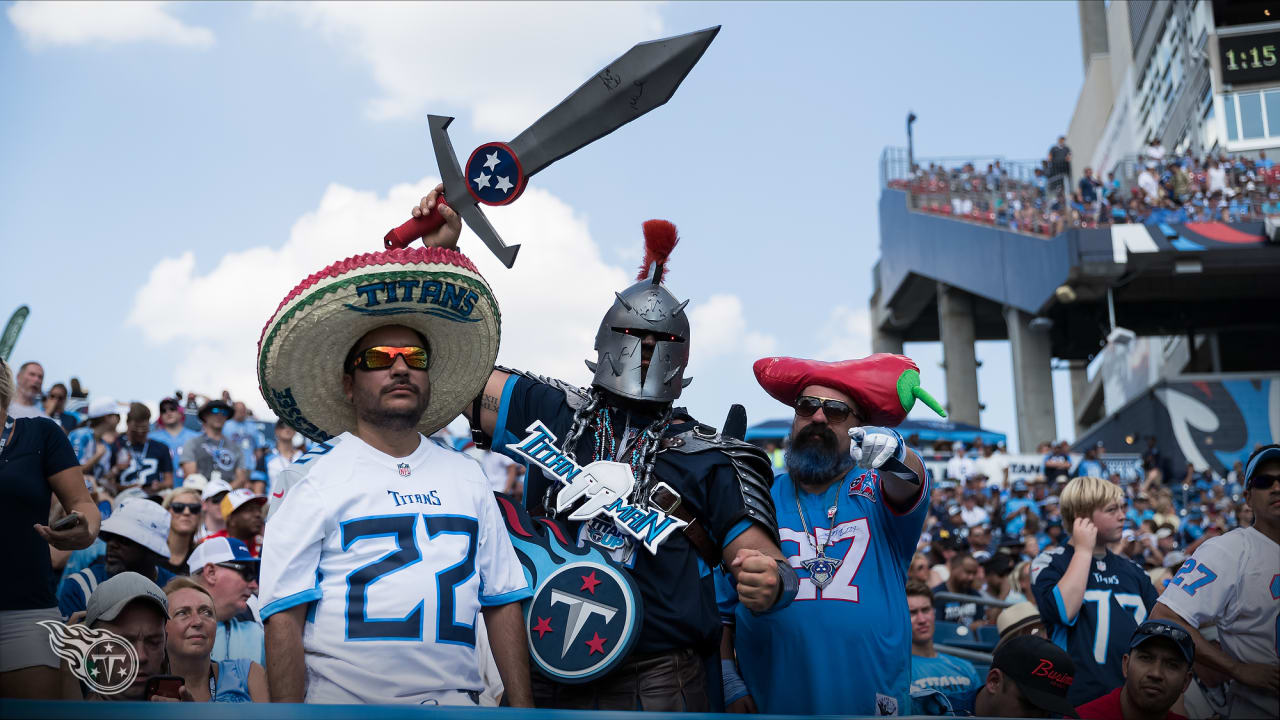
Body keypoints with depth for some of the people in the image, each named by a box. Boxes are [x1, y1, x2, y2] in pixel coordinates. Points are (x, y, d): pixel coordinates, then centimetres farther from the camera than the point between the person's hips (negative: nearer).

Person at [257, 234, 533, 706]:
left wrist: (521, 706, 4)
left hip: (451, 699, 4)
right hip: (340, 700, -4)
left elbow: (503, 603, 11)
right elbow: (284, 617, -5)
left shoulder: (465, 476, 12)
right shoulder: (313, 477, 0)